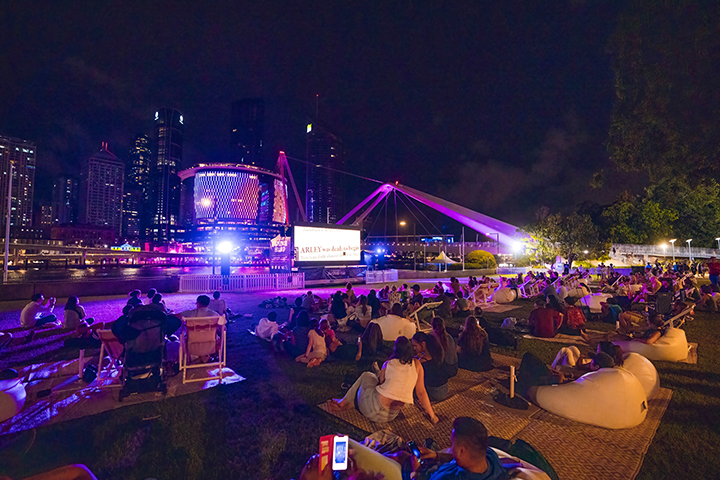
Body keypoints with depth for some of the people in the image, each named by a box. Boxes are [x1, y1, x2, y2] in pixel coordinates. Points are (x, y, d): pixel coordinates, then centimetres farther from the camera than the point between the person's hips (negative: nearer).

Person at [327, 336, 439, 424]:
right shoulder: (416, 364, -1)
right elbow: (421, 392, -1)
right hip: (392, 414, 3)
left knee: (366, 375, 23)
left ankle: (343, 402, 30)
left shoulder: (388, 364, -3)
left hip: (376, 409, -3)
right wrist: (432, 415, 9)